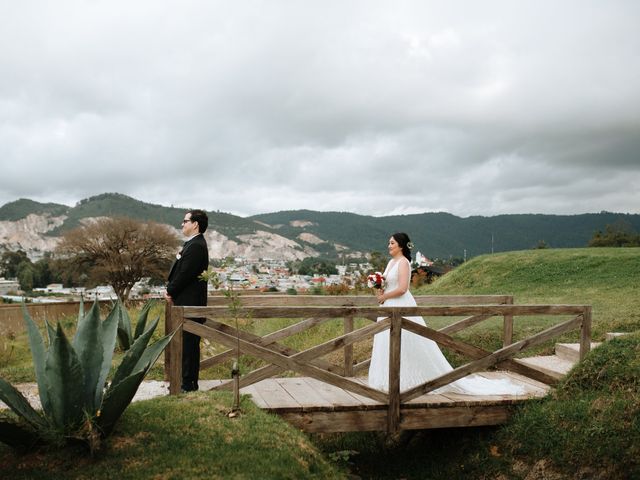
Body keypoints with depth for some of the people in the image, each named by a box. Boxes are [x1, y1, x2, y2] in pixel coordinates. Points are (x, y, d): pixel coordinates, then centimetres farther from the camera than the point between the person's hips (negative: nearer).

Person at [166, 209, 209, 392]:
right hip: (187, 302, 10)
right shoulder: (193, 243, 16)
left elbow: (185, 273, -21)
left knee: (188, 342, -4)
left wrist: (171, 291, -7)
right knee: (187, 343, 15)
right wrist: (170, 290, 5)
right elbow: (179, 270, 18)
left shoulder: (196, 246, -18)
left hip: (190, 303, -10)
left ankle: (188, 383, 4)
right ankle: (187, 380, 24)